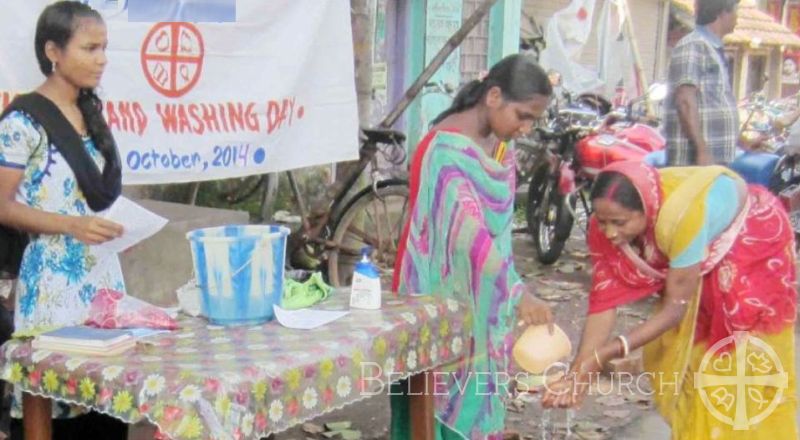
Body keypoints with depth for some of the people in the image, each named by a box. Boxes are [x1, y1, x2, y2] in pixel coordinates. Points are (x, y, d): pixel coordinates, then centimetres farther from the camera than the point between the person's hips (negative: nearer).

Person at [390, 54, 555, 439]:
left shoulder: (499, 146, 6)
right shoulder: (448, 148, -22)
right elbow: (470, 233, -32)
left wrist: (508, 296, 12)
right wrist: (518, 294, -38)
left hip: (482, 297, 8)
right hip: (442, 295, -8)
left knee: (474, 395, 15)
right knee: (441, 402, -1)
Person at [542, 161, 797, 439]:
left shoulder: (682, 215, -43)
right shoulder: (608, 222, -25)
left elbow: (675, 308, -34)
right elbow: (605, 299, -23)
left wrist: (604, 354, -39)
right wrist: (579, 370, -32)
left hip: (753, 245, -5)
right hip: (697, 252, 6)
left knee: (740, 360, 0)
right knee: (678, 354, 9)